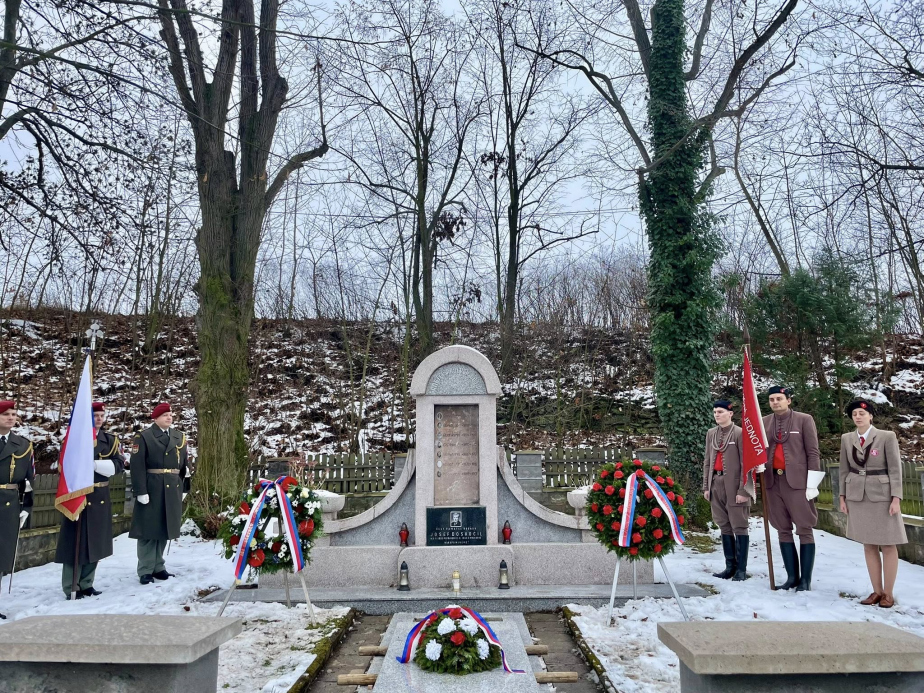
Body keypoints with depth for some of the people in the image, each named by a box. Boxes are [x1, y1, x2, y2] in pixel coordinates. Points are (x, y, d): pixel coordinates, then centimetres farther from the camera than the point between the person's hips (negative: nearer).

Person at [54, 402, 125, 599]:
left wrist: (94, 464, -18)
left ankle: (86, 584, 22)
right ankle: (71, 587, 9)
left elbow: (119, 464, -2)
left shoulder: (110, 440, 7)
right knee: (75, 542, 0)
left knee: (95, 542, 10)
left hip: (100, 498, 4)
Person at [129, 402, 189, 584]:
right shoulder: (144, 437, -5)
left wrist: (183, 488, 11)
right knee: (148, 530, 1)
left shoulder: (180, 437, 13)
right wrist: (140, 491, -18)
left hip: (172, 490, 5)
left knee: (164, 529, 12)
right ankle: (145, 571, 8)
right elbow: (137, 466, -12)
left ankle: (158, 567, 22)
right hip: (151, 489, -5)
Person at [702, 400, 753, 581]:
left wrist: (743, 490, -14)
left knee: (739, 526, 0)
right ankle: (730, 566, 17)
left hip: (734, 485, -6)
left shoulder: (739, 433, -6)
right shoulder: (711, 434, 12)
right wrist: (706, 486, 10)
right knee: (724, 527, 10)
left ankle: (741, 569, 5)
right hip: (716, 484, 6)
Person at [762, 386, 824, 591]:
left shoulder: (804, 420, 0)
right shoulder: (764, 423, 10)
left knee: (804, 530, 0)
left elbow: (813, 452, -3)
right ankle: (792, 576, 15)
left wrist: (811, 483, -8)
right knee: (783, 530, 8)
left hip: (797, 481, -4)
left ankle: (805, 579, 6)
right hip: (773, 482, 4)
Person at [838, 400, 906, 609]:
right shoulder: (846, 439, 5)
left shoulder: (887, 436, -6)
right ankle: (877, 591, 16)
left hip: (882, 496, -3)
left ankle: (888, 593, 12)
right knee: (868, 545, 8)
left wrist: (896, 498, -12)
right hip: (857, 496, 3)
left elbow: (895, 469, -7)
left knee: (888, 545, 3)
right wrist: (842, 497, 6)